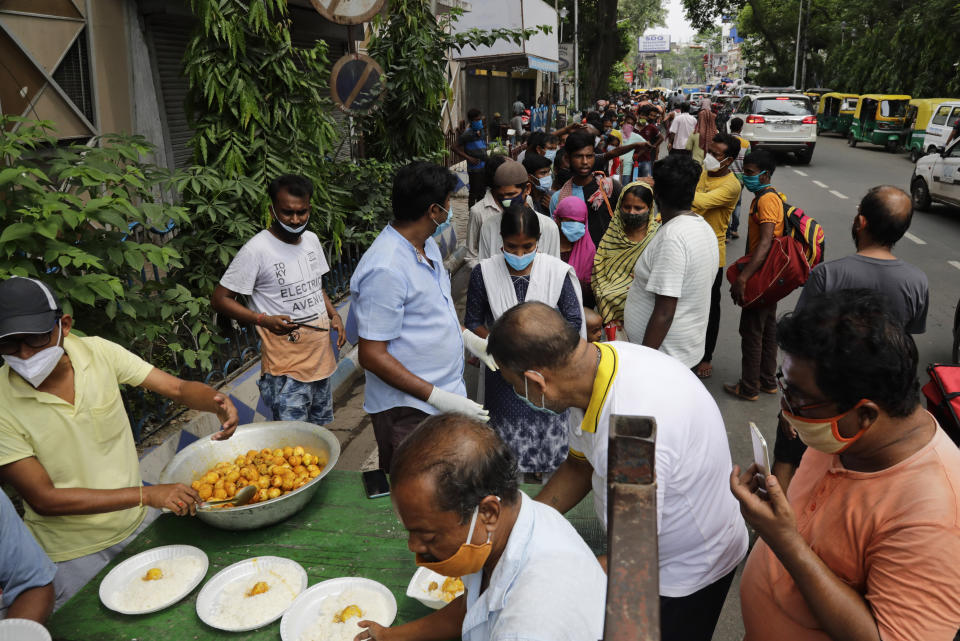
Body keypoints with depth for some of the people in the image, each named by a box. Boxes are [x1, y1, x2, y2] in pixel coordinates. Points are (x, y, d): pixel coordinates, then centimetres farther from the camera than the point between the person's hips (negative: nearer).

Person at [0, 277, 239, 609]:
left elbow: (178, 387, -9)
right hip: (72, 555, -3)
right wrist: (147, 495, -28)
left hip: (139, 523, 4)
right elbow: (43, 499, -21)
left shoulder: (97, 352, -11)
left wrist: (218, 402, -32)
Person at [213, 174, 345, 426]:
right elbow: (220, 299, -12)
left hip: (320, 355, 7)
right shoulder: (256, 250, -16)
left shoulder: (312, 240, 6)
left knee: (318, 429, 18)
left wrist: (334, 315, 5)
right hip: (286, 365, -7)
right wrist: (264, 320, -26)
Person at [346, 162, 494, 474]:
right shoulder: (385, 269, -24)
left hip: (444, 395, 9)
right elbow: (372, 355, -23)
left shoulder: (427, 244, 7)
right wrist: (439, 398, -24)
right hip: (408, 410, -9)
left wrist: (469, 338, 8)